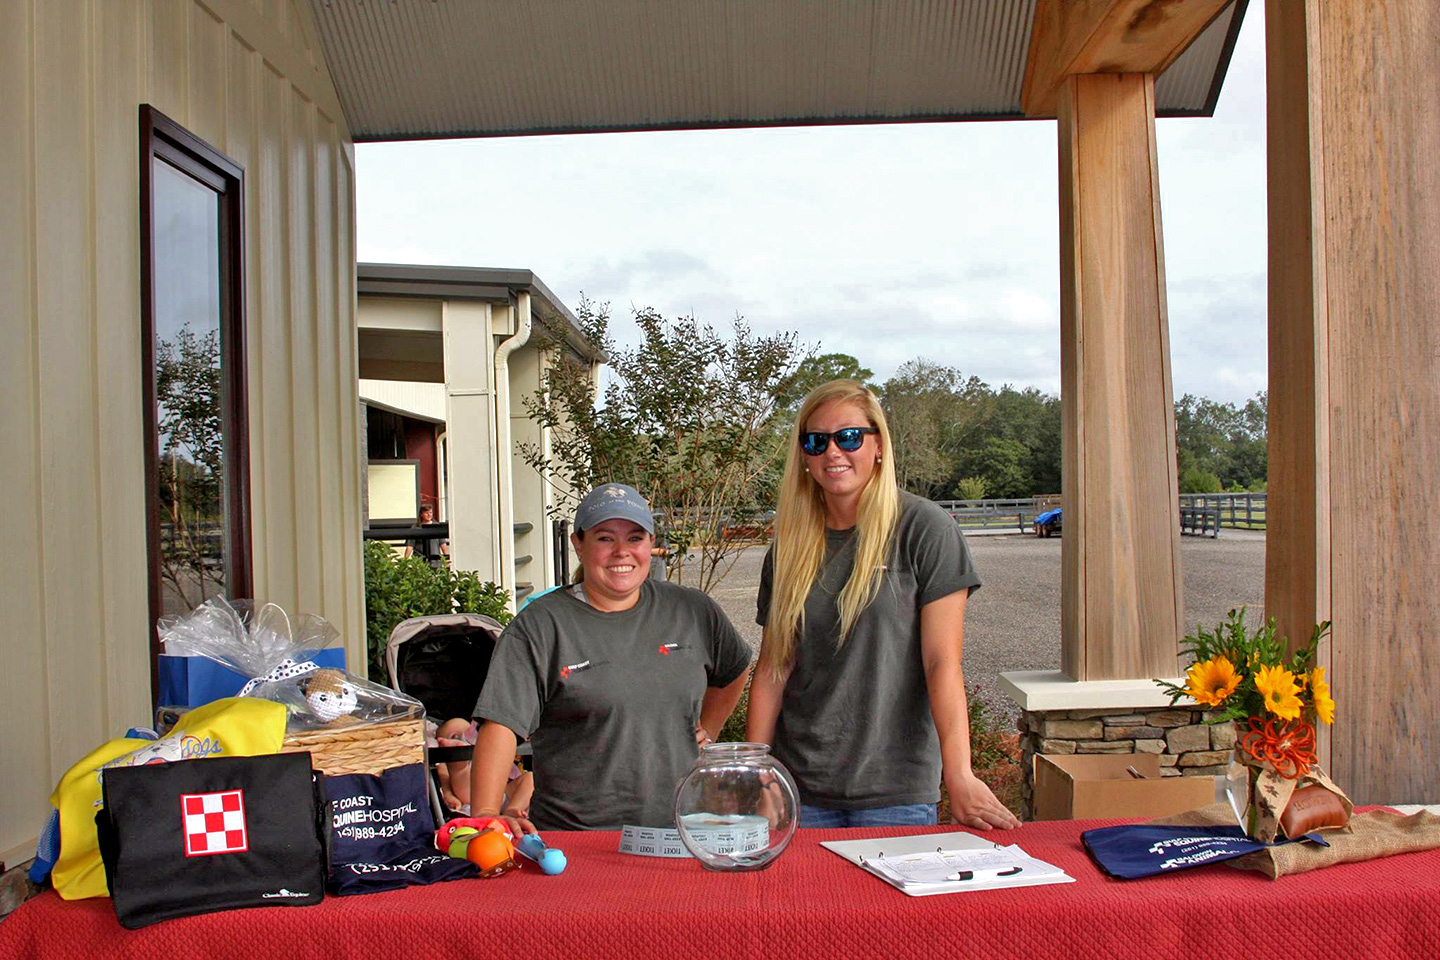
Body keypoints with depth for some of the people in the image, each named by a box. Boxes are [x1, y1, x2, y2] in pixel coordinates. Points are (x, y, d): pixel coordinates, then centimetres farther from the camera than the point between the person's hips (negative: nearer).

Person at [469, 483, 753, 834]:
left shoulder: (694, 612, 11)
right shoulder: (538, 627, -1)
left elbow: (734, 670, 31)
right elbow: (500, 725, -9)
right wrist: (485, 815, -21)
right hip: (571, 839, -3)